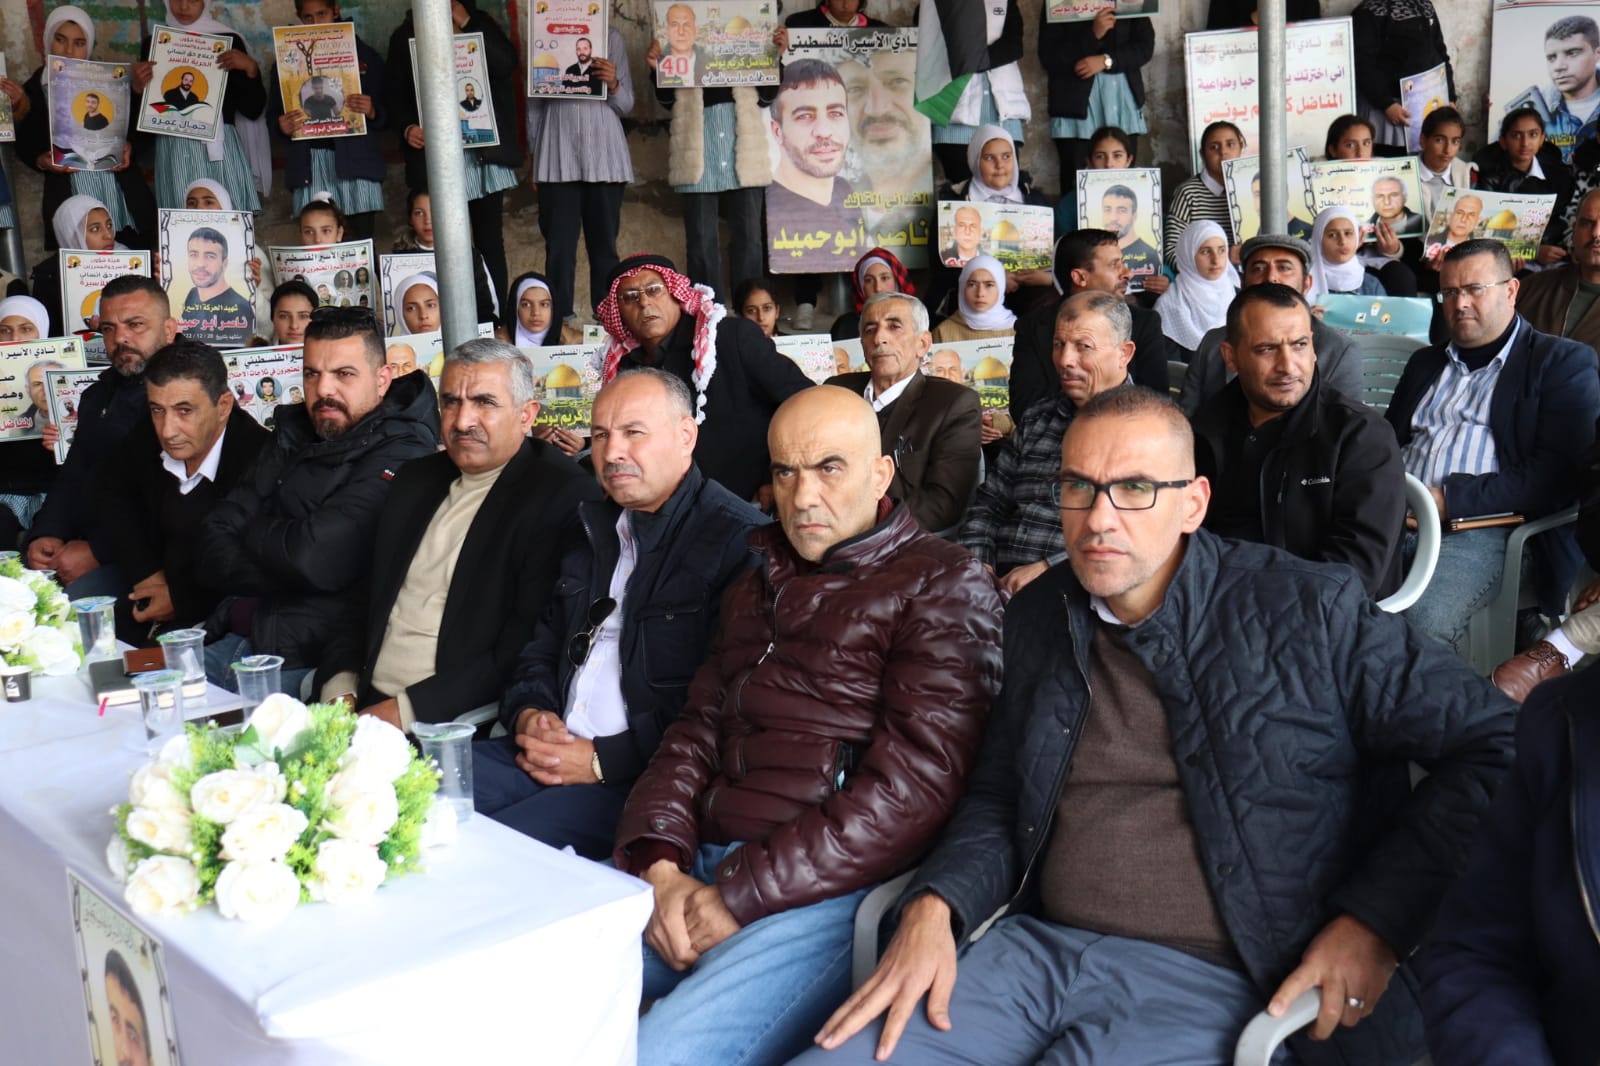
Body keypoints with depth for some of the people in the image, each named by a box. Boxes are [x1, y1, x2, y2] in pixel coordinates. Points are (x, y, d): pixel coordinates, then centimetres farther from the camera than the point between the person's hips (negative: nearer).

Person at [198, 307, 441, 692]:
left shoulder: (402, 456, -12)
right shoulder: (293, 438, 15)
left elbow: (314, 558, -21)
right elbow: (214, 537, 9)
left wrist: (256, 529, 0)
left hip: (311, 660, -8)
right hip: (235, 636, 8)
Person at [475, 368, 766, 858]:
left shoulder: (739, 541, -10)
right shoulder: (595, 527, 19)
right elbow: (544, 645, 27)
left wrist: (604, 759, -15)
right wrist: (528, 712, 5)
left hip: (645, 775, -8)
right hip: (551, 748, 8)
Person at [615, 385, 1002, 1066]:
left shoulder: (942, 584, -2)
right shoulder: (757, 585, 22)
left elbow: (912, 785, -12)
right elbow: (698, 729, 17)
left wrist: (739, 899, -13)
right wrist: (660, 865, -3)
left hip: (824, 890, -6)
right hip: (697, 870, 7)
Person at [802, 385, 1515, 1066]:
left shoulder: (1309, 612, -5)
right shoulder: (1038, 619, 11)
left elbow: (1493, 743, -3)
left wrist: (1378, 920, -11)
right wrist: (933, 907, -2)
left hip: (1209, 985, -4)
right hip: (1038, 946, 5)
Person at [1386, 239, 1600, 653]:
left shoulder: (1561, 363, 6)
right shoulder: (1426, 363, 26)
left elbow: (1555, 475, -6)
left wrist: (1451, 499, -14)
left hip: (1482, 530, -5)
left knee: (1422, 624, -34)